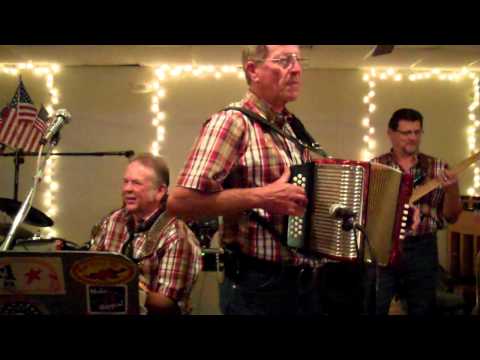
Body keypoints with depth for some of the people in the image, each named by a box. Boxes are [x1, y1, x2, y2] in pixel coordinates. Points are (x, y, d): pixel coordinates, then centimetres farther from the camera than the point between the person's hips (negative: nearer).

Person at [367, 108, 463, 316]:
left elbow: (451, 217, 2)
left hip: (422, 250, 1)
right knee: (375, 309, 6)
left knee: (422, 310, 12)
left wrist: (452, 189, -15)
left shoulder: (438, 168, 4)